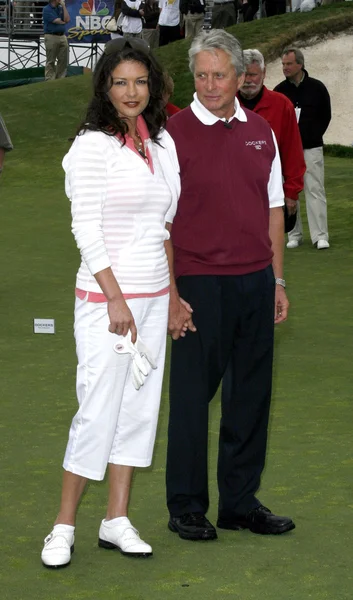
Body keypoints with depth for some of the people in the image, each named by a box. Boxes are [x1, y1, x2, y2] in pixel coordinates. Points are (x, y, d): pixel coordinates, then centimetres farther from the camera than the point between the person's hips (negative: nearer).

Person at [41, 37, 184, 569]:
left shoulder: (161, 143, 11)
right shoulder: (93, 145, -9)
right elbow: (86, 227, -13)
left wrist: (172, 294, 13)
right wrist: (115, 299, -17)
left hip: (154, 295, 7)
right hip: (106, 295, -7)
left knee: (140, 406, 8)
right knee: (99, 410, -7)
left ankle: (117, 520, 16)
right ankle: (64, 526, 4)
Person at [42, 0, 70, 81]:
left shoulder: (61, 8, 14)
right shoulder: (47, 9, -6)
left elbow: (67, 19, 0)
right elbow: (57, 21, -14)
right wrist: (63, 21, 6)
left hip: (62, 36, 6)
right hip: (51, 37, -6)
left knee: (63, 60, 4)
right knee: (51, 61, -4)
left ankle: (60, 79, 11)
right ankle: (49, 80, -2)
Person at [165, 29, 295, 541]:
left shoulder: (260, 132, 9)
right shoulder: (175, 133, -6)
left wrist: (277, 280, 12)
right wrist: (170, 294, -11)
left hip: (255, 282, 5)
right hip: (199, 283, -5)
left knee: (251, 397, 10)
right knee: (191, 397, 2)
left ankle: (241, 502, 22)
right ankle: (186, 508, 14)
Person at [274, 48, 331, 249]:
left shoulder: (317, 87, -1)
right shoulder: (280, 91, 2)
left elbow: (326, 115, 9)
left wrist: (314, 136, 7)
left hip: (311, 149, -2)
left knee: (315, 190, -6)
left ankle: (320, 236, -5)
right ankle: (294, 235, 11)